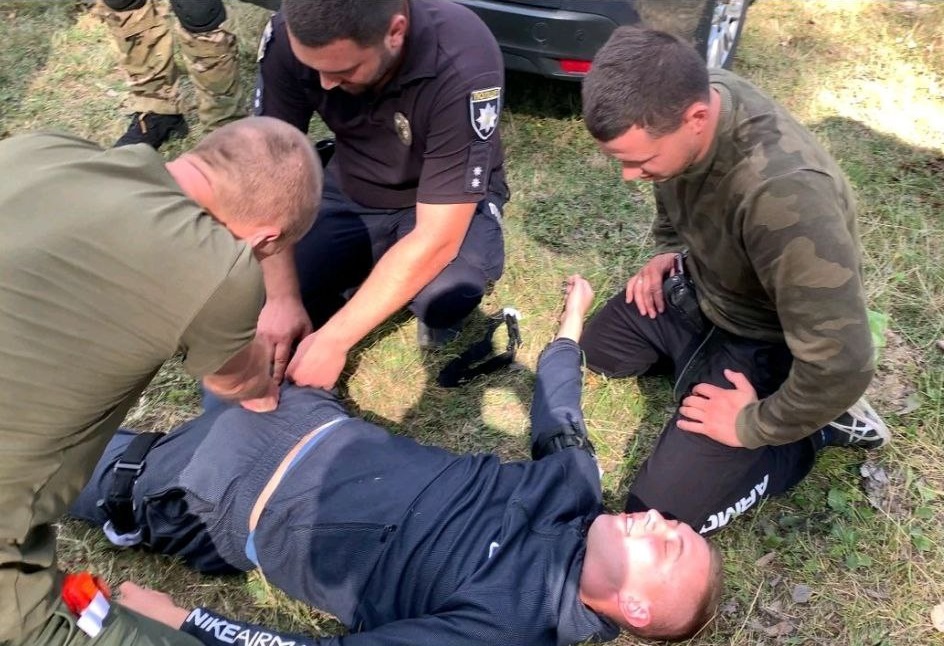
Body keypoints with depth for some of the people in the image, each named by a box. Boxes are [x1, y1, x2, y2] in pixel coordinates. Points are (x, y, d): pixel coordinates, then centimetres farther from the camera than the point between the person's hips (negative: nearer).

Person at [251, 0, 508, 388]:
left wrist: (333, 340, -33)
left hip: (447, 203, -3)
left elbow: (437, 238, -34)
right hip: (350, 193, 4)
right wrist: (281, 298, -23)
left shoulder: (464, 64, -34)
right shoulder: (288, 39, -23)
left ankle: (436, 306, 2)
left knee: (447, 292, -35)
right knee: (262, 309, -11)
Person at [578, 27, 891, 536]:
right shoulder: (687, 95, -18)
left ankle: (821, 425, 4)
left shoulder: (783, 194, -43)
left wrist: (754, 425, -22)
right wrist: (668, 250, -3)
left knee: (658, 514, -10)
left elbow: (842, 365, -37)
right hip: (702, 289, 8)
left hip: (764, 339, -7)